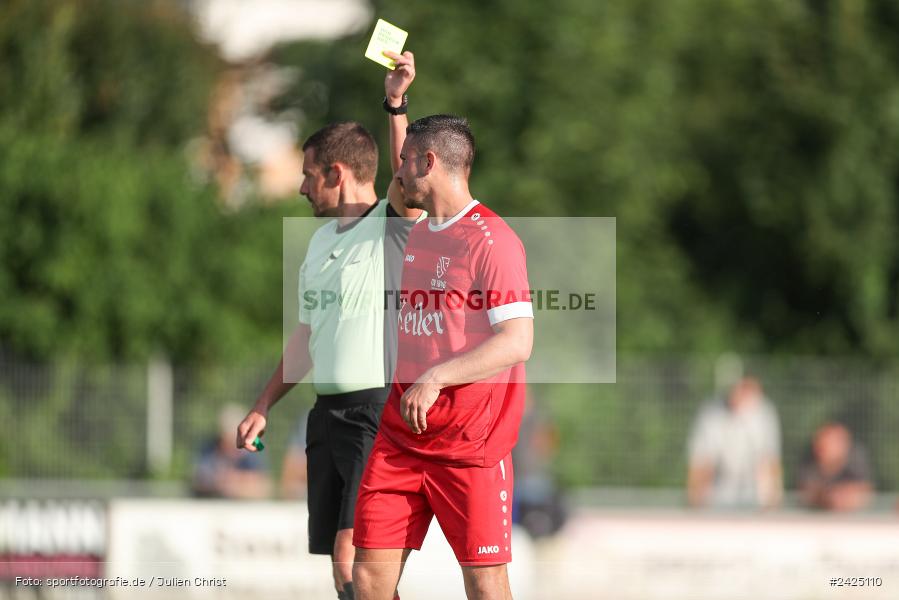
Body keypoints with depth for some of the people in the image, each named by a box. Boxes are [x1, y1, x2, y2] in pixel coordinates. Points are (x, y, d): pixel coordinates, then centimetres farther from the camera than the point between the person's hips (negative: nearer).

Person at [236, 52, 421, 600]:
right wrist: (263, 407, 22)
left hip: (379, 410, -8)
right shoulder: (321, 240, 18)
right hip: (328, 411, 8)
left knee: (352, 554, -16)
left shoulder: (392, 227, -6)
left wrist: (396, 104, -37)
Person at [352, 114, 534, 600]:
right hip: (398, 440, 7)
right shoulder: (415, 236, 15)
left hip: (471, 446, -7)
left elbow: (517, 341, -19)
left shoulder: (491, 240, -11)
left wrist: (435, 379, -25)